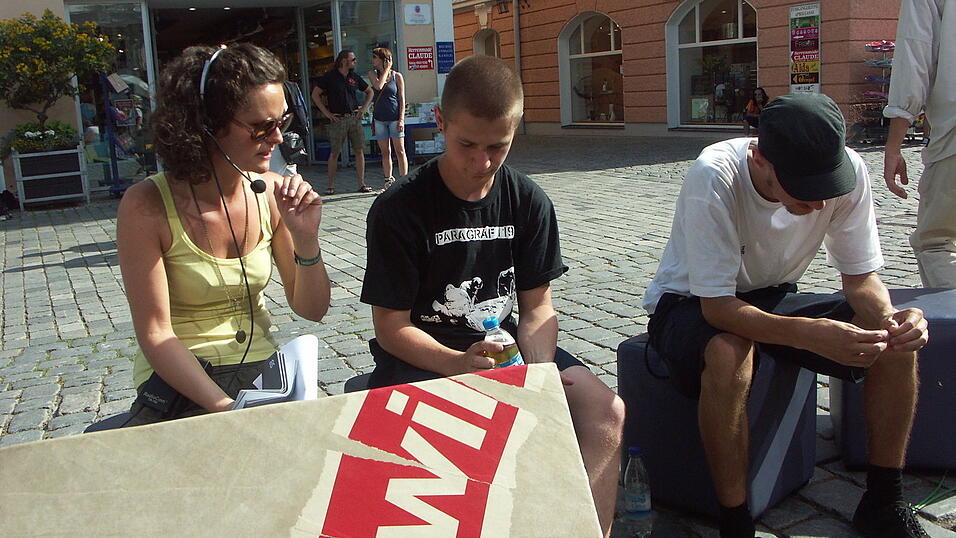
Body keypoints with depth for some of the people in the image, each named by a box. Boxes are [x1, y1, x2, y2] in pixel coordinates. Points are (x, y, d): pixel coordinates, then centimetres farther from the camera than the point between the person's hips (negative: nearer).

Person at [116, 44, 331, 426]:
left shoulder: (270, 193, -4)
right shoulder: (146, 206, -14)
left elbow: (311, 310, 2)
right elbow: (155, 334, -14)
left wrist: (306, 239, -16)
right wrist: (228, 408, -25)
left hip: (262, 370, 4)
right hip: (179, 379, -4)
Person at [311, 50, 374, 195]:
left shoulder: (354, 77, 12)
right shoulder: (329, 77, 0)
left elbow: (369, 92, 25)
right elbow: (315, 94, 1)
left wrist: (364, 108, 11)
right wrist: (327, 113, -4)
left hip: (355, 118, 4)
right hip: (338, 119, -4)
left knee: (359, 151, 0)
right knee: (335, 153, -1)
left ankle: (362, 183, 5)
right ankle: (331, 185, 6)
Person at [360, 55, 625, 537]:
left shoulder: (528, 202, 0)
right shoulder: (399, 209, -12)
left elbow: (537, 305, 3)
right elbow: (391, 327, -12)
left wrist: (538, 372, -18)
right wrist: (461, 365, -29)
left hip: (504, 345, 4)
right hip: (422, 354, -3)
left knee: (605, 409, -19)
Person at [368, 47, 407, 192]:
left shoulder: (397, 76, 0)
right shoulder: (373, 74, 8)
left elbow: (402, 99, -1)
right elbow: (378, 86, -13)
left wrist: (401, 119, -9)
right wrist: (386, 70, -5)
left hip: (394, 117, -3)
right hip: (379, 118, 3)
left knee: (400, 151, -4)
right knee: (385, 152, 7)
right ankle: (389, 181, 14)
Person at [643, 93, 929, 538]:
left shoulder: (849, 172, -18)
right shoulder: (714, 178, -32)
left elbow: (861, 277, -8)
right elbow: (717, 307, -32)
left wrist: (888, 318, -31)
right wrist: (810, 334, -47)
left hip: (773, 299, 5)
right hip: (691, 303, -4)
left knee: (898, 341, -16)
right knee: (729, 354, -39)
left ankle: (883, 502, 3)